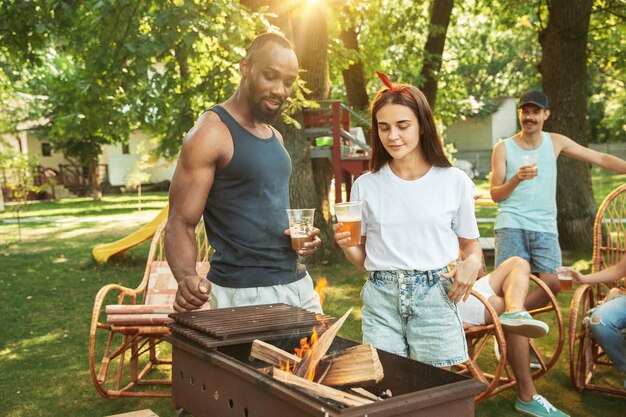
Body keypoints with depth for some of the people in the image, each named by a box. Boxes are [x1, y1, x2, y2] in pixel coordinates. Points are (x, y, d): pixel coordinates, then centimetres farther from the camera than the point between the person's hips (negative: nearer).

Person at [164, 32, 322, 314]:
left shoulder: (275, 136, 13)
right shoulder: (211, 134, -11)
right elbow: (180, 222, -14)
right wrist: (187, 278, -34)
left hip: (297, 282, 8)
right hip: (245, 293, -7)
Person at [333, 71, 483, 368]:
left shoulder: (454, 182, 0)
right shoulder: (366, 186, 3)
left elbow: (470, 245, 8)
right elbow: (363, 258, 10)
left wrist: (472, 263, -13)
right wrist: (346, 245, -11)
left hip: (435, 298, -1)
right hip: (381, 302, 1)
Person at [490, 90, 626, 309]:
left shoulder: (555, 142, 11)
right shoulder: (503, 148, 4)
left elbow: (600, 159, 11)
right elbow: (495, 195, 1)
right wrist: (517, 178, -16)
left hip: (545, 227, 3)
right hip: (511, 224, -2)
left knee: (552, 283, -11)